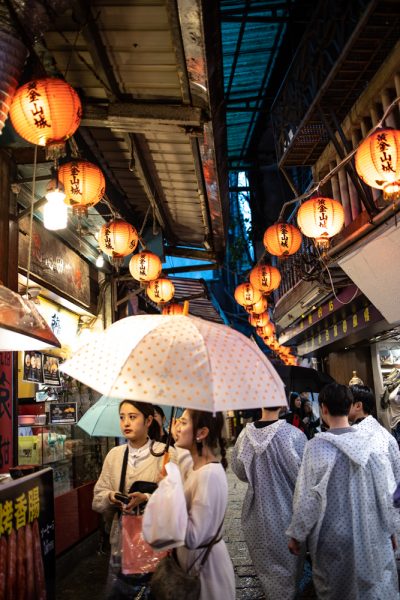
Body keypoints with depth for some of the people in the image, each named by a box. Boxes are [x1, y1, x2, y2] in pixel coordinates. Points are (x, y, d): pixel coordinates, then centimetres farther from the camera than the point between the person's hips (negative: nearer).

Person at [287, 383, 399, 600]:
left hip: (334, 536, -3)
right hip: (372, 535, 3)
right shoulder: (369, 442, -9)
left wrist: (296, 534, 0)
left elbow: (307, 498, -14)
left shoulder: (317, 446, -19)